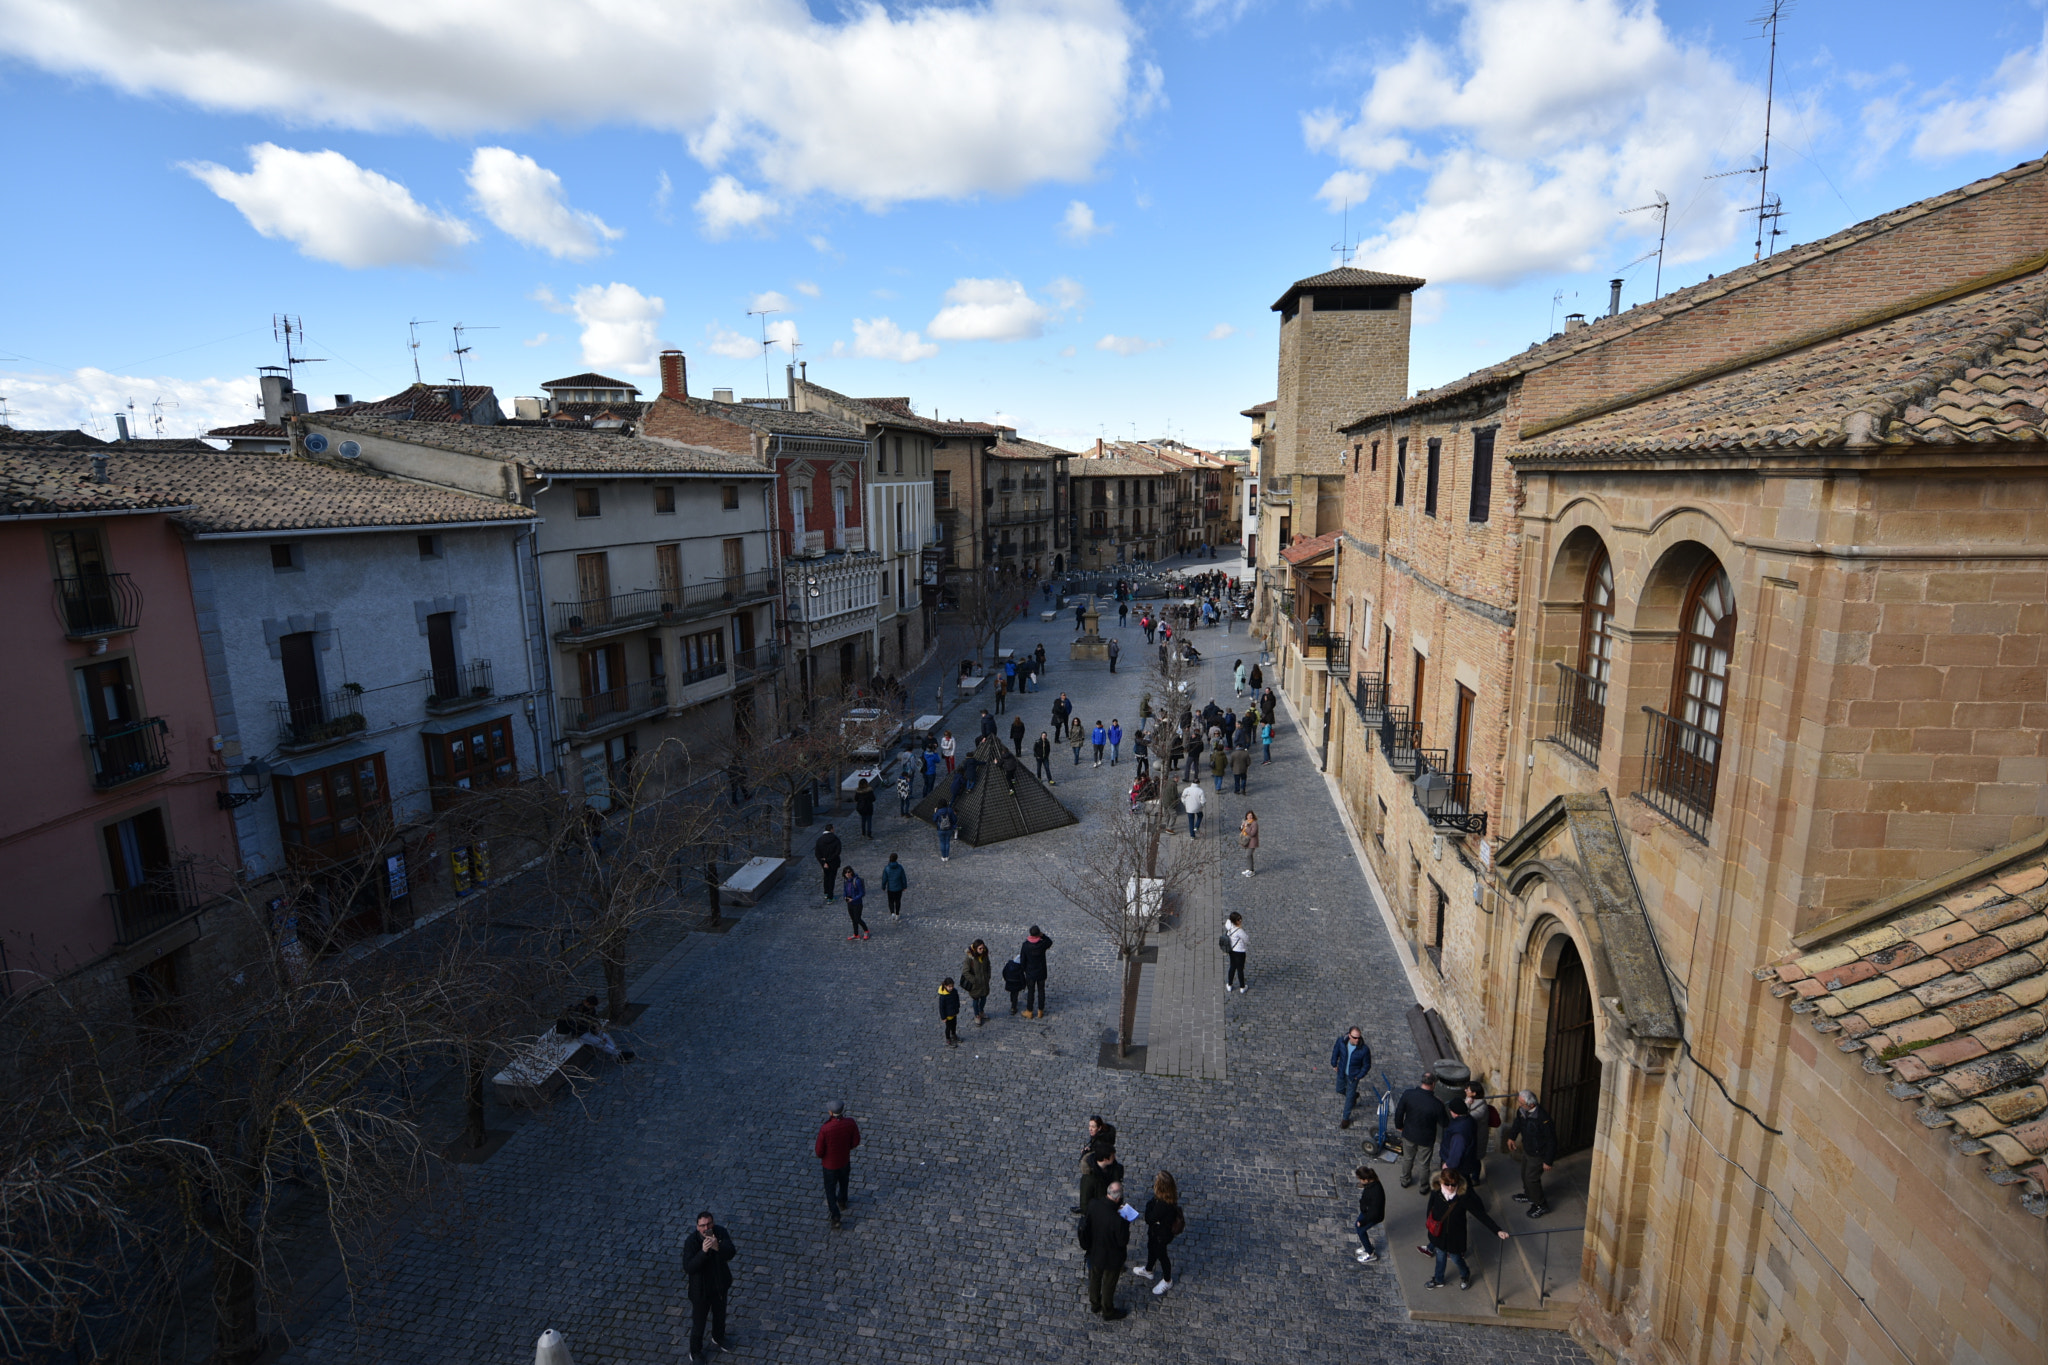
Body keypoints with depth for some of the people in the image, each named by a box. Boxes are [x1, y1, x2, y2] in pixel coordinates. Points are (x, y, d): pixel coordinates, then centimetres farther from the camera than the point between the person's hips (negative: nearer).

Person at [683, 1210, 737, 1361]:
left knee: (720, 1314, 27)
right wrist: (703, 1251, -47)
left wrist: (718, 1247, -47)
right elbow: (688, 1268, -33)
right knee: (698, 1322, 15)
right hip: (701, 1289, -3)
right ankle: (695, 1353, 42)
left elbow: (731, 1253, -27)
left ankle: (718, 1338, 56)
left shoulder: (721, 1232, -20)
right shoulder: (691, 1241, -28)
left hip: (720, 1285, 4)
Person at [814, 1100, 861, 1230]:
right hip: (845, 1161, 4)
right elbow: (855, 1142, -8)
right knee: (843, 1183, 31)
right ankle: (842, 1202, 55)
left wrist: (820, 1155, 1)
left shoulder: (825, 1129, -34)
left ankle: (835, 1216, 23)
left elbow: (819, 1151, -23)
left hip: (830, 1164, -3)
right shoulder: (850, 1123, -24)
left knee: (830, 1189, 20)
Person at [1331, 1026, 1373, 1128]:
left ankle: (1346, 1118, 29)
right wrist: (1334, 1064, 7)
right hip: (1342, 1073, 3)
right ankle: (1354, 1095, 55)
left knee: (1349, 1097, 8)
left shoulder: (1364, 1050, -29)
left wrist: (1359, 1076, -10)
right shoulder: (1341, 1041, -22)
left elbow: (1367, 1065, -12)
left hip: (1353, 1076, -3)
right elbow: (1335, 1051, 0)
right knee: (1340, 1090, 24)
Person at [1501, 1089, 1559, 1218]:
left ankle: (1541, 1205, 24)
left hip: (1538, 1154, -7)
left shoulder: (1543, 1119, -36)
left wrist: (1548, 1161, -19)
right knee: (1525, 1174, 23)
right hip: (1526, 1149, 8)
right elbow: (1517, 1122, 11)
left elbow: (1551, 1141, -26)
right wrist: (1511, 1137, 12)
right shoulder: (1522, 1111, -14)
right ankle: (1528, 1195, 48)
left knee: (1531, 1178, 3)